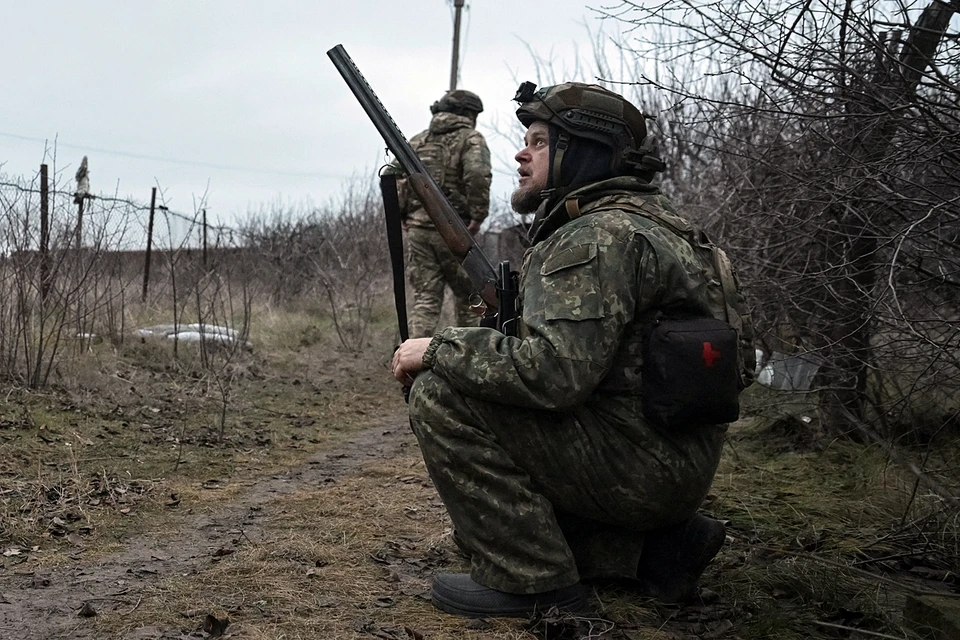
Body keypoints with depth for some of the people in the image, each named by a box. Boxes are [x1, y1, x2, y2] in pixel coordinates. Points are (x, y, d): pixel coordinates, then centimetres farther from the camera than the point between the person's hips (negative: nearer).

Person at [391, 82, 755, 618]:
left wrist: (439, 350, -17)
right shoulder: (644, 219, 16)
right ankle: (659, 545, 14)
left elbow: (556, 372, -30)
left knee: (440, 395, -16)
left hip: (639, 464, -11)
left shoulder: (602, 236, -18)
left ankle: (530, 581, -9)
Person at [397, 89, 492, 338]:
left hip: (416, 230, 4)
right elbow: (477, 175, -19)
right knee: (468, 297, 11)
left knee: (424, 298, 5)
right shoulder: (470, 138, -1)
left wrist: (401, 218, 10)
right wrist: (478, 215, -13)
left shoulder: (416, 141, 15)